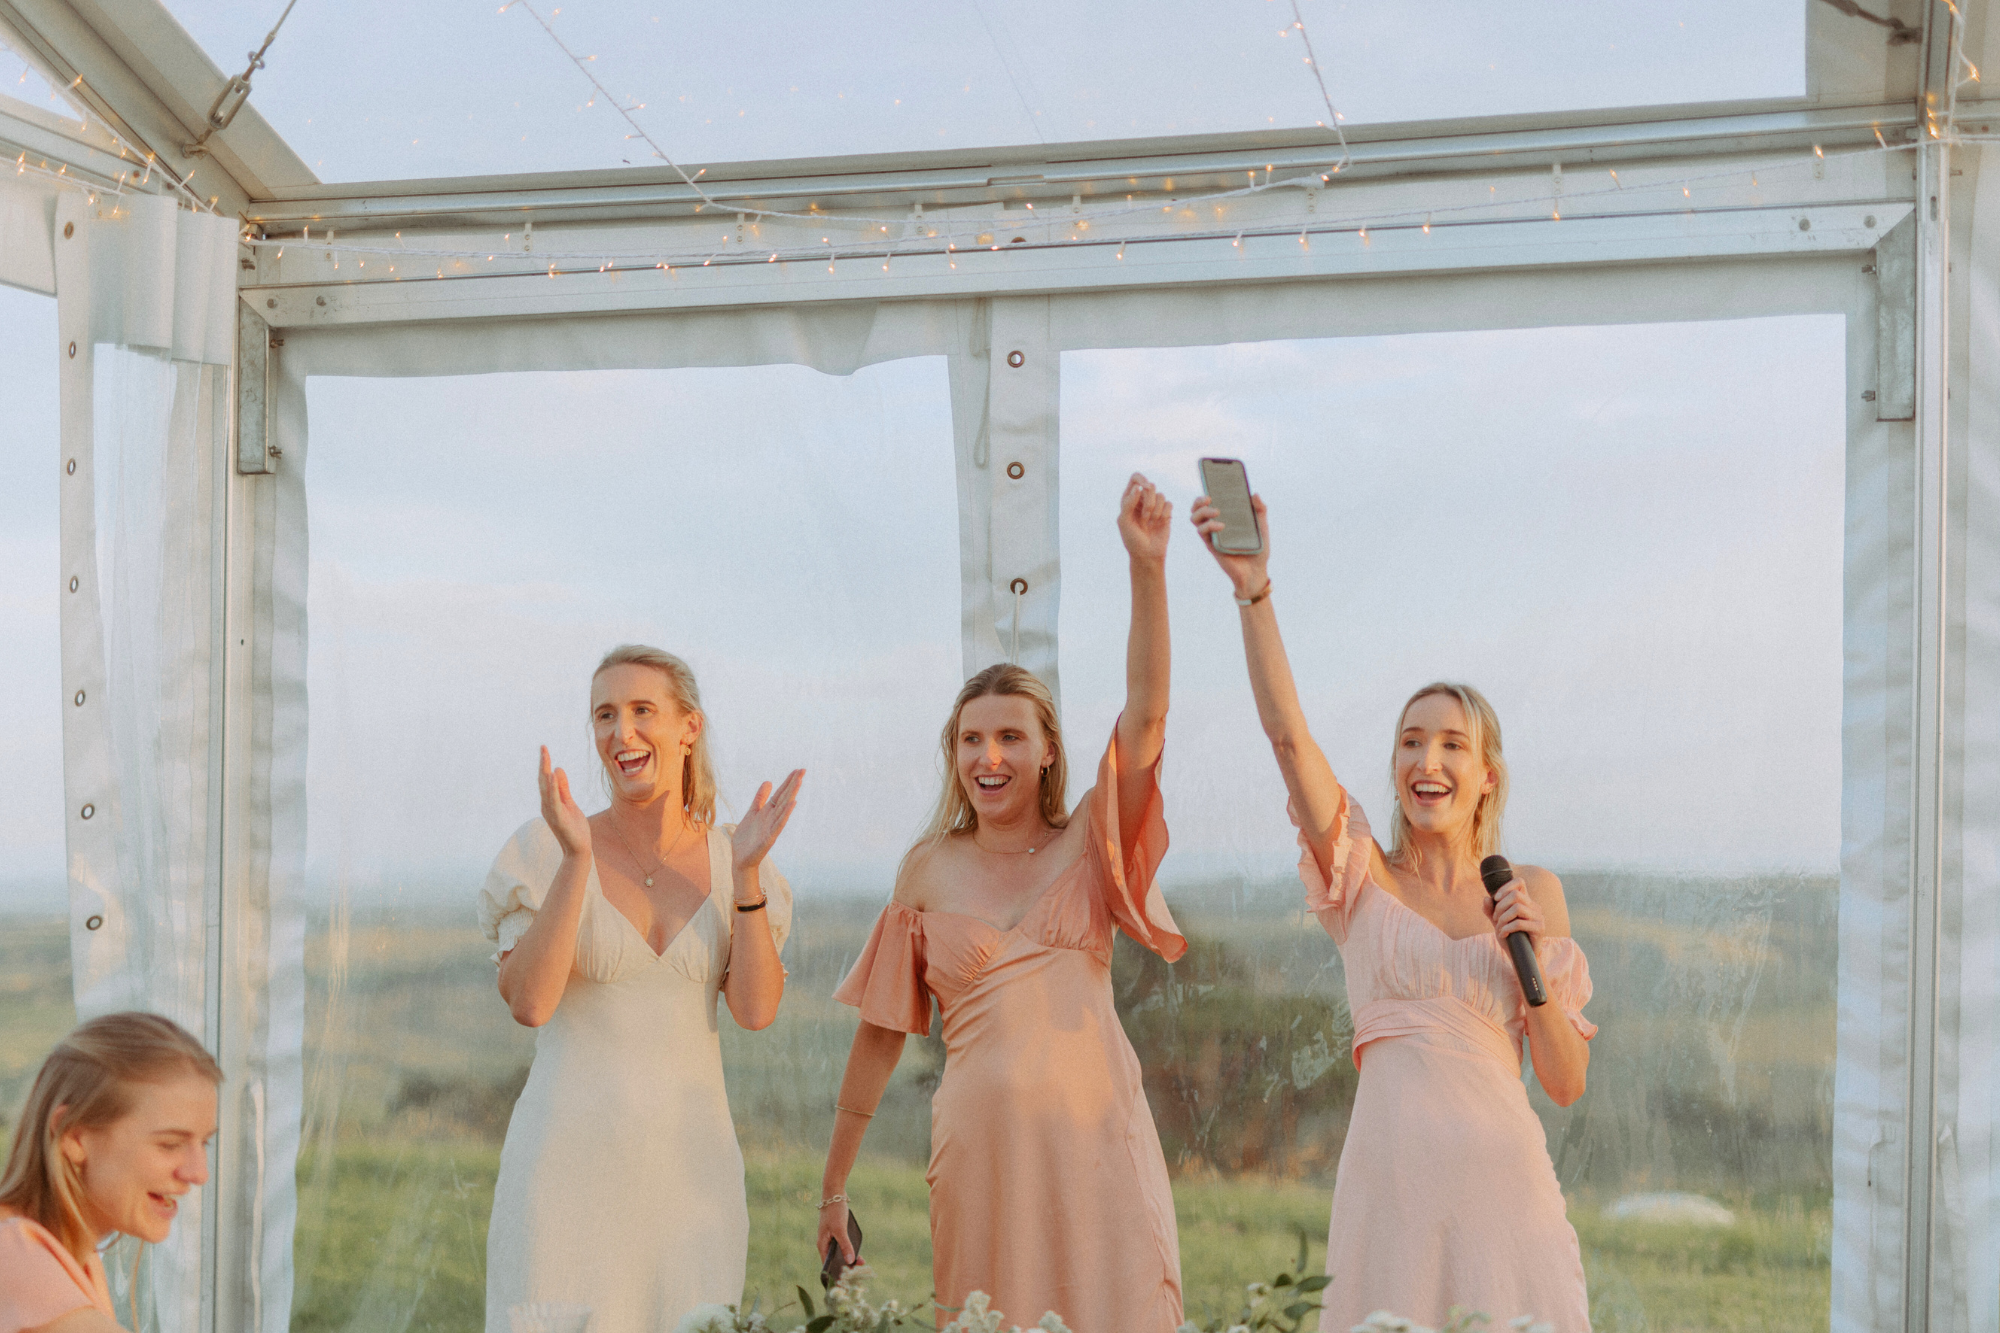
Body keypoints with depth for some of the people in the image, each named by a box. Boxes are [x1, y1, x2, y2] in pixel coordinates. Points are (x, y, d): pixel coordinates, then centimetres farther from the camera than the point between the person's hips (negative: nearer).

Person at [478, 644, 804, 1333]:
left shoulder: (729, 857, 4)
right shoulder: (545, 848, -4)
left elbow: (756, 1010, -5)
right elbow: (528, 1002, -15)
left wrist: (747, 871, -14)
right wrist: (577, 859, -21)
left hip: (690, 1164, 3)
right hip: (571, 1154, -2)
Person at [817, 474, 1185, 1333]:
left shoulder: (1088, 847, 7)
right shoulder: (930, 870, 9)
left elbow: (1144, 719, -8)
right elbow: (879, 1034, 13)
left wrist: (1148, 568, -19)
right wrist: (833, 1187, 14)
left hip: (1094, 1133, 0)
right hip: (981, 1141, 0)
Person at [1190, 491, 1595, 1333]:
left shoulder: (1533, 892, 11)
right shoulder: (1364, 880, 6)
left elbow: (1567, 1083, 9)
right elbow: (1286, 730, -9)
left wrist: (1532, 960, -6)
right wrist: (1253, 591, -20)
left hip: (1502, 1176, 1)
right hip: (1390, 1175, -1)